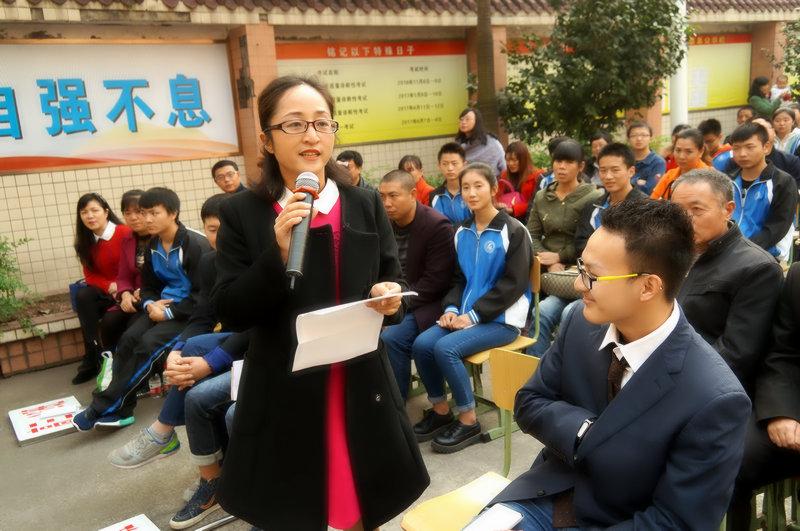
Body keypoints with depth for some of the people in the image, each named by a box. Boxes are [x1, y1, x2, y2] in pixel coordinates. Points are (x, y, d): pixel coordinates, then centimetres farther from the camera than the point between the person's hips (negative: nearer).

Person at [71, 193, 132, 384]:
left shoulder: (126, 233, -14)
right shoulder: (86, 242, 7)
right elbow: (90, 275, 7)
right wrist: (110, 286, -14)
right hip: (107, 292, 6)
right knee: (83, 296, -24)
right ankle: (93, 356, -19)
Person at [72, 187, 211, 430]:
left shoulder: (196, 244, -15)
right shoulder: (152, 247, 10)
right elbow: (148, 286, 17)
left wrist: (168, 313, -17)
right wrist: (151, 305, -6)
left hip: (190, 311, -7)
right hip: (162, 306, 7)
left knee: (149, 343, -24)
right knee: (128, 339, -17)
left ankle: (103, 408, -15)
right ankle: (120, 409, -13)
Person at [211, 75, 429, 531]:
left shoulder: (366, 204, 0)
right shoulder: (242, 213, -5)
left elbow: (394, 287, 5)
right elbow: (230, 313, -9)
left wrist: (391, 300, -18)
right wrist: (278, 253, -23)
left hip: (361, 390, 2)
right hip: (285, 396, -1)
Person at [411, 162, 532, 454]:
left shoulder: (512, 230, -8)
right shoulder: (462, 232, 11)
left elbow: (514, 283, -13)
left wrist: (474, 314, -17)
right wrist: (451, 308, -5)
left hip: (502, 319, -6)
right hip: (466, 313, 6)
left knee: (446, 349, -26)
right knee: (421, 344, -15)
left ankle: (468, 421, -7)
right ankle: (440, 411, 5)